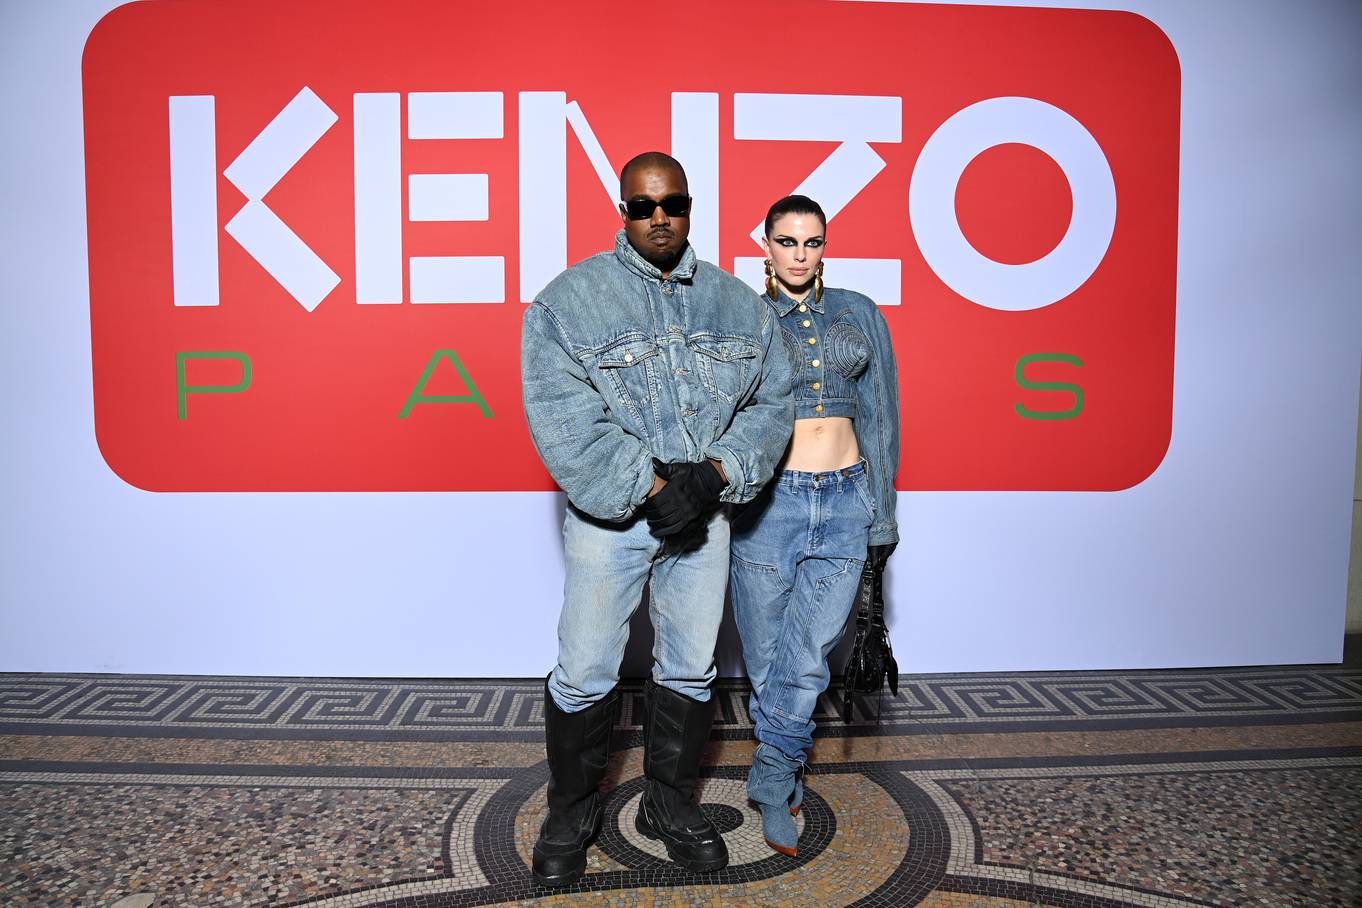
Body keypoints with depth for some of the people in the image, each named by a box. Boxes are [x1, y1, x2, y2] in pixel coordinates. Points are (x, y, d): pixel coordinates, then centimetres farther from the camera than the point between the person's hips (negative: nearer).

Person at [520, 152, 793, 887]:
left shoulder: (739, 304, 6)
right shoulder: (570, 299, -6)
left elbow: (772, 401, 4)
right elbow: (564, 419, -14)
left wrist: (714, 474, -12)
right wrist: (650, 489, -18)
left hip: (702, 515, 4)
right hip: (609, 516, -3)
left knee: (689, 669, 14)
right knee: (585, 673, 4)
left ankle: (670, 805, 34)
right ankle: (571, 814, 28)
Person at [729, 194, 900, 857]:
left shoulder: (860, 316, 10)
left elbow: (879, 414, 12)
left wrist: (882, 514, 10)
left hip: (844, 502, 2)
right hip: (768, 501, -1)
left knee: (807, 659, -2)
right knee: (769, 659, 7)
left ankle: (771, 778, 20)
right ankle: (781, 784, 28)